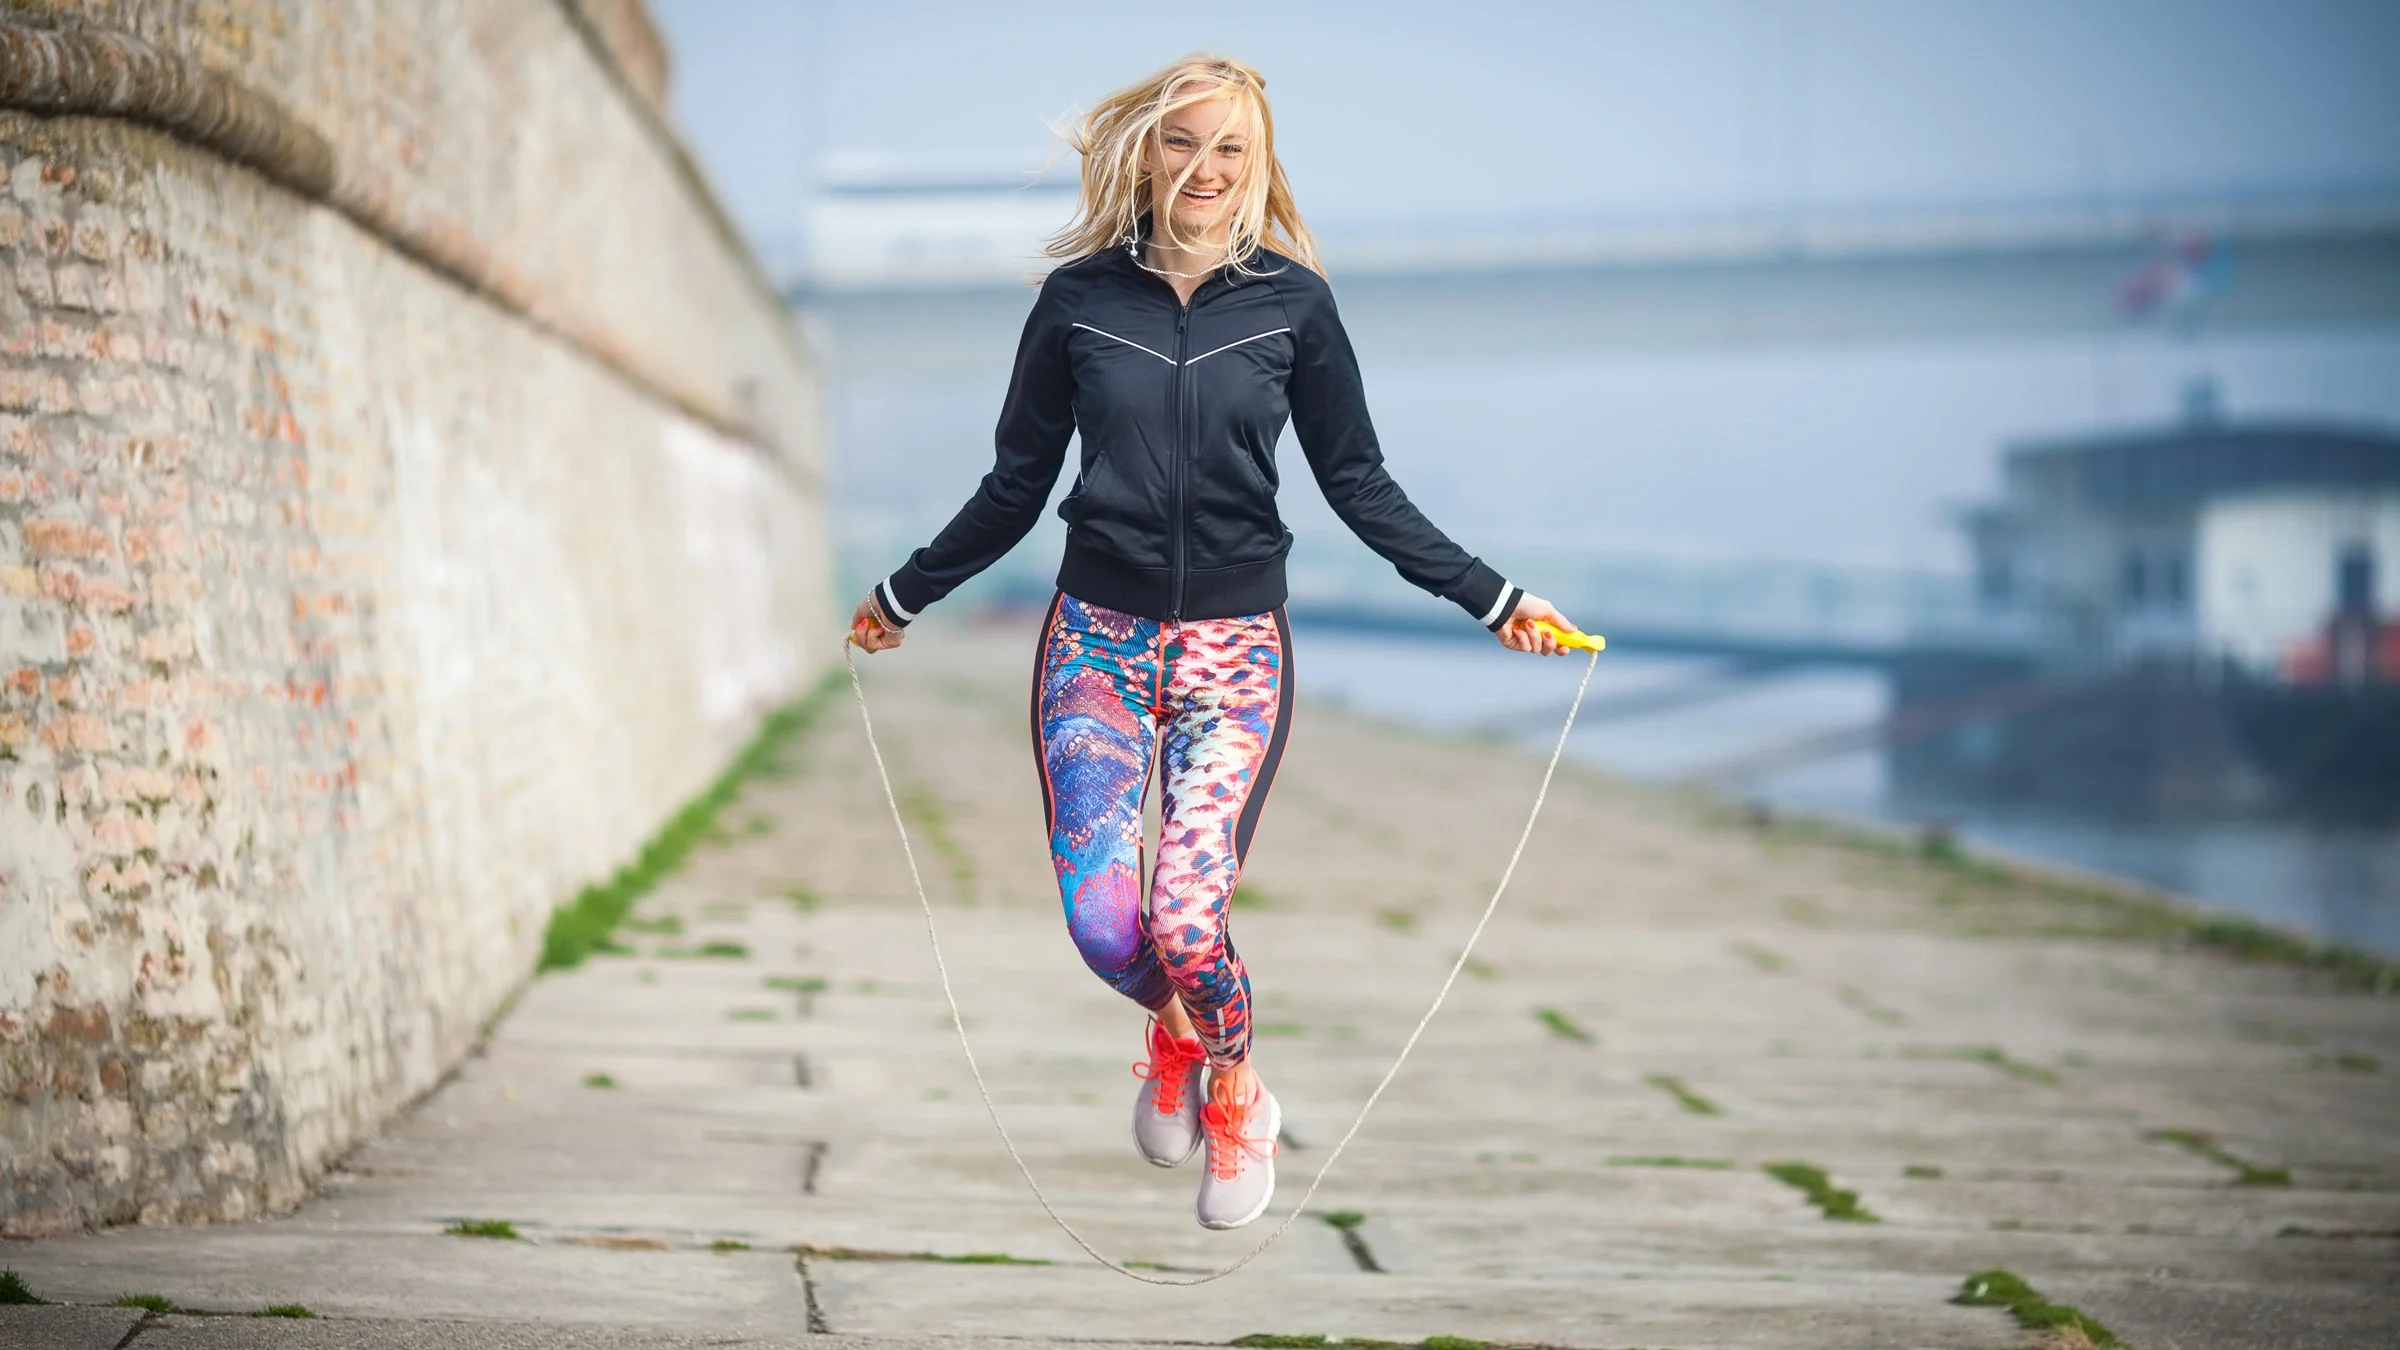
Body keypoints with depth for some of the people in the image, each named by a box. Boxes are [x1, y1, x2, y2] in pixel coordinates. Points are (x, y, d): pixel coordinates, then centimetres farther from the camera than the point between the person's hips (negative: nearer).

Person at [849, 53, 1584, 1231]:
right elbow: (1016, 487, 14)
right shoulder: (1080, 298, 4)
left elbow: (1360, 486, 8)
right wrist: (905, 595, 21)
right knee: (1101, 922, -13)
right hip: (1097, 638, 1)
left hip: (1234, 647, -1)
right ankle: (1173, 1034, 25)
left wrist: (1490, 597, 4)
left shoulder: (1292, 303, 2)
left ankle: (1234, 1097, 16)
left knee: (1186, 920, -17)